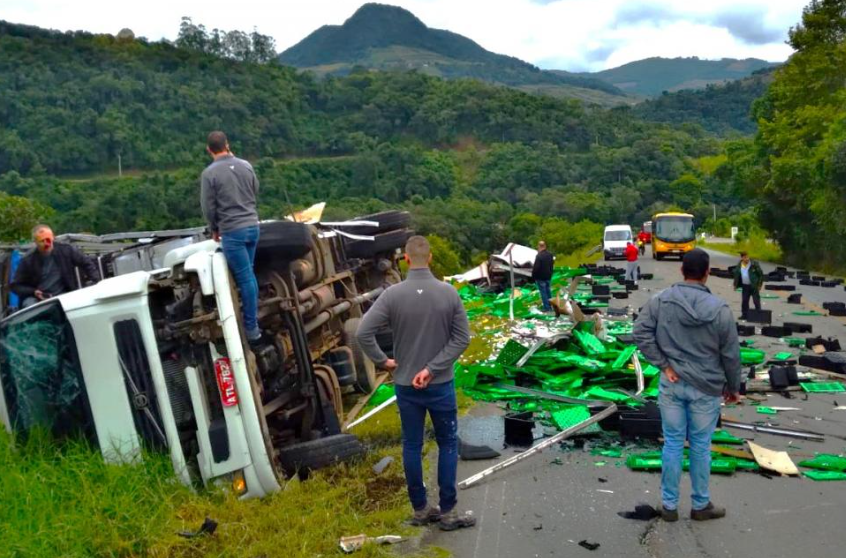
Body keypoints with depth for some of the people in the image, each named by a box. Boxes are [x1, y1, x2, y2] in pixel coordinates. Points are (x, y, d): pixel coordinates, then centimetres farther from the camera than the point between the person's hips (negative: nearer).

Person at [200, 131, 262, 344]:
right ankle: (253, 317, 25)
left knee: (245, 278, -3)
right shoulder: (245, 165, 3)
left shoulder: (209, 173, -11)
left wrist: (214, 229, 12)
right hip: (252, 226, 5)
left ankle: (252, 328, 2)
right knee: (249, 275, 18)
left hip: (232, 231, -5)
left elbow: (208, 208, -8)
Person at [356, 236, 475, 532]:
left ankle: (420, 509, 23)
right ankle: (447, 511, 16)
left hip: (405, 384, 1)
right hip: (441, 383, -1)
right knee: (448, 444, 12)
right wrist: (432, 368, -9)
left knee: (412, 446, 13)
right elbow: (462, 337, -9)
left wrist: (383, 361, -2)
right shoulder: (449, 292, -9)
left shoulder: (392, 294, -11)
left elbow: (363, 333, -15)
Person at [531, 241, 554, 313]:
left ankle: (546, 307, 3)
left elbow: (536, 267, -23)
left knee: (543, 292, 1)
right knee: (548, 290, 18)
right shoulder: (550, 254, 2)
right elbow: (552, 263, 15)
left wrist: (533, 277, -10)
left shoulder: (539, 256, -25)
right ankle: (550, 305, 27)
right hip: (548, 276, 8)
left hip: (540, 277, -8)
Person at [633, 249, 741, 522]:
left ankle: (669, 505, 21)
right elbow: (731, 354, -4)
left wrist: (664, 365, -6)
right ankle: (701, 505, 27)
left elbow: (641, 333, -11)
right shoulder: (720, 309, -11)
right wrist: (733, 387, 9)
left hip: (671, 385, 2)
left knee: (673, 444, 11)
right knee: (700, 447, 11)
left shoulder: (660, 301, -8)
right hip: (706, 388, -1)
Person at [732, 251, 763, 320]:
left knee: (756, 301, -2)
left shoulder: (754, 264, -11)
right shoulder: (739, 265, 3)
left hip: (754, 286, -5)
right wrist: (735, 284, 10)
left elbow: (761, 274, -6)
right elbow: (736, 275, 14)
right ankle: (745, 315, 21)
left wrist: (759, 284, -7)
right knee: (744, 301, 10)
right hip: (745, 286, 5)